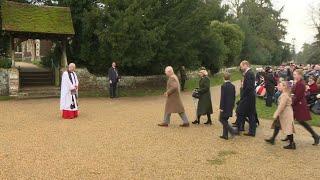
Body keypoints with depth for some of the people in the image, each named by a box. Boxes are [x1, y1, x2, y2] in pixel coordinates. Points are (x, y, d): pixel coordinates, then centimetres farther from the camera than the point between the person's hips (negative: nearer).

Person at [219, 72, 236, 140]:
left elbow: (222, 97, -17)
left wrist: (221, 107, -13)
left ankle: (232, 131, -8)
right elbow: (234, 97, 11)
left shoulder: (223, 86, -16)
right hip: (230, 106, 7)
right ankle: (225, 135, 16)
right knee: (225, 120, 14)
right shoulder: (233, 86, 5)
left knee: (222, 119, 3)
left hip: (225, 106, -7)